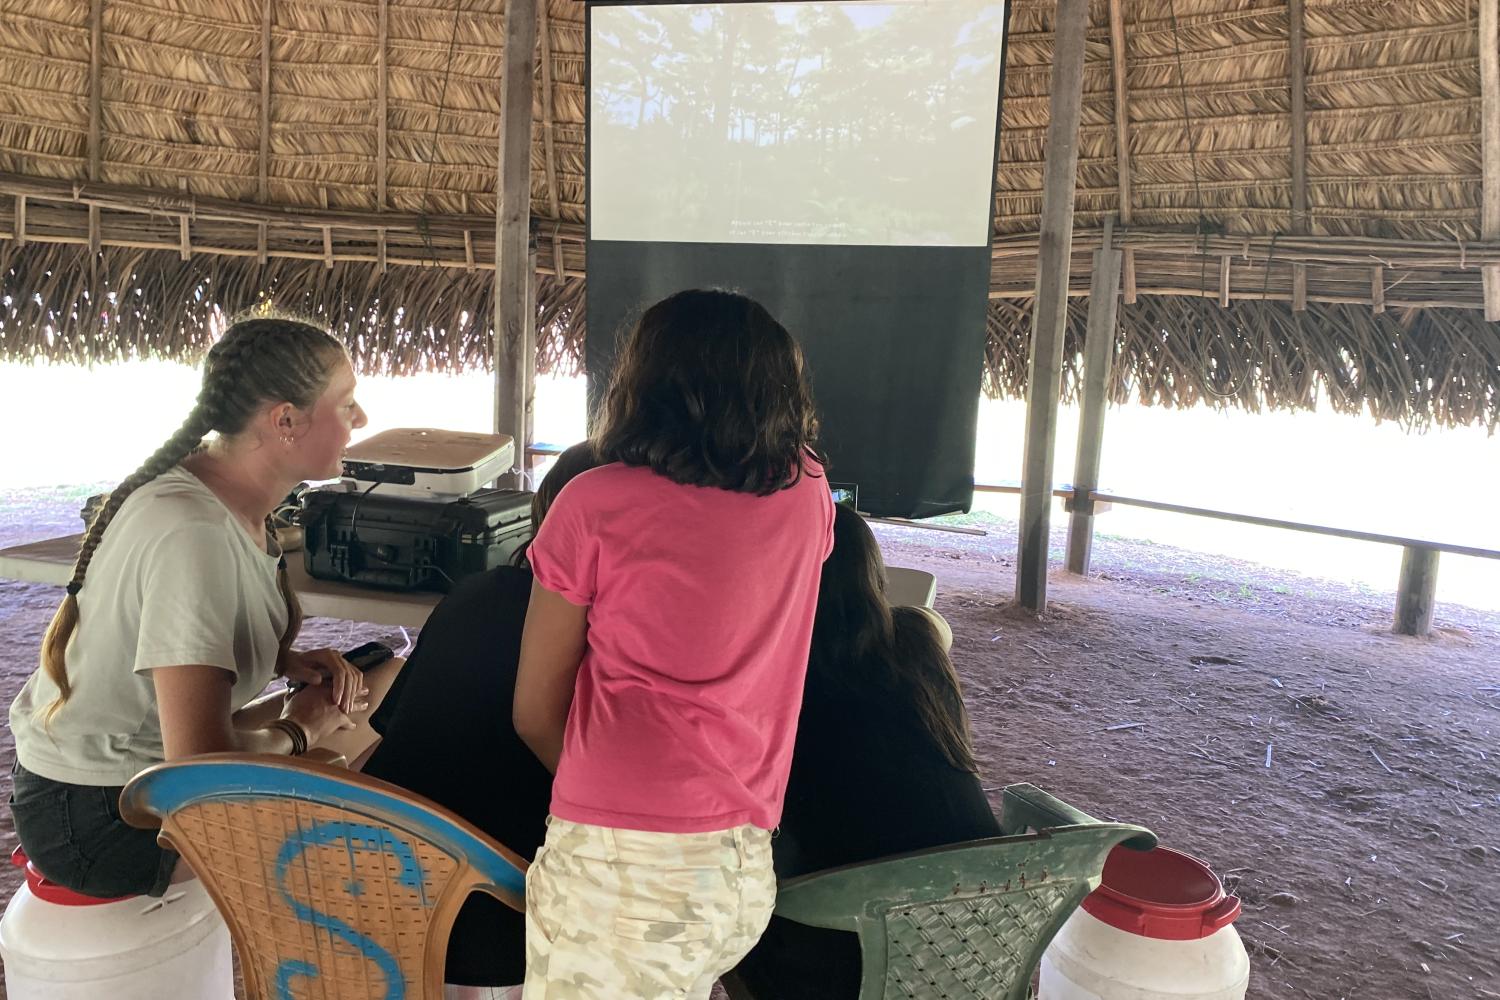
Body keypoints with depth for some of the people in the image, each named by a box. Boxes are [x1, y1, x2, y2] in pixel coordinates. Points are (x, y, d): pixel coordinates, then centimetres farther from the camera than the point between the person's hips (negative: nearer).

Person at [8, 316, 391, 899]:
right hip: (95, 813, -9)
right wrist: (299, 730, -17)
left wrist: (290, 663, -6)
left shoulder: (233, 500, -4)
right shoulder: (193, 533, -31)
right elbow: (200, 763, -36)